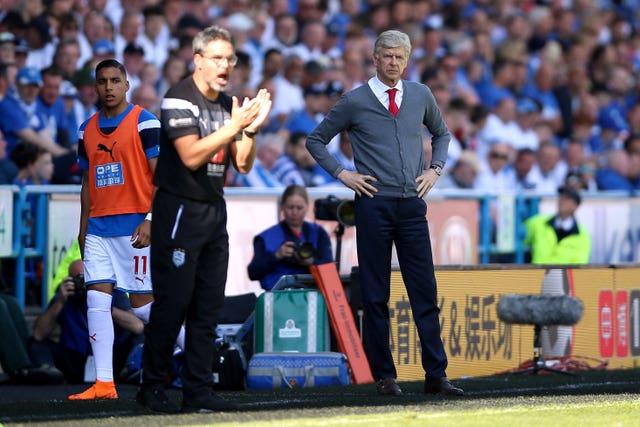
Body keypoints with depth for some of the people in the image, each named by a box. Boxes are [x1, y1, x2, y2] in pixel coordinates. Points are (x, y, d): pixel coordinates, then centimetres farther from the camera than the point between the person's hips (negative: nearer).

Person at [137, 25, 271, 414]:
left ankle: (199, 390, 8)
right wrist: (234, 126, -24)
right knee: (172, 303, -8)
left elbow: (243, 164, 12)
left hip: (214, 211, 8)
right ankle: (152, 388, 0)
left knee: (209, 305, 5)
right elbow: (191, 156, -21)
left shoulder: (228, 104, 12)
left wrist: (251, 130, -6)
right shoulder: (180, 100, -11)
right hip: (179, 210, -7)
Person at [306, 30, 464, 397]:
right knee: (376, 295, 1)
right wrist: (341, 173, -1)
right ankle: (384, 376, 5)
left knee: (425, 292, -1)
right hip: (374, 203, -2)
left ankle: (436, 375, 0)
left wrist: (436, 168, 12)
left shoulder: (421, 95, 10)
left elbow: (441, 133, 27)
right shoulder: (355, 101, 2)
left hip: (412, 204, 2)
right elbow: (316, 139, 10)